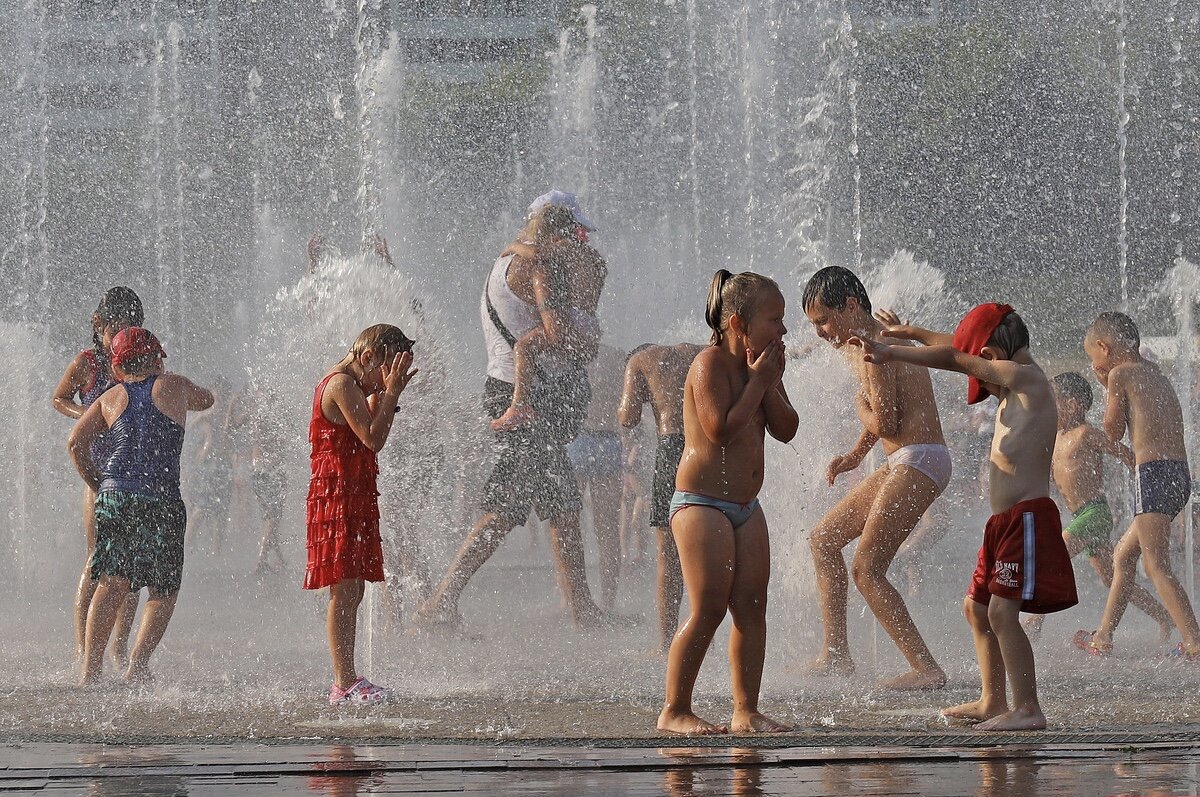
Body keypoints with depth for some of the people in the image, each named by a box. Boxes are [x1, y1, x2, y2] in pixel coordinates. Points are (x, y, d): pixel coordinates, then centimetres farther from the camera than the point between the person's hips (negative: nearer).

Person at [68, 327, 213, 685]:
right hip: (161, 501, -2)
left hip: (113, 495, 2)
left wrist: (97, 483, 14)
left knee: (111, 585, 2)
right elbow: (206, 400, 30)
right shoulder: (173, 386, 8)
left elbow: (76, 442, 3)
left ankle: (90, 670, -8)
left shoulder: (110, 397, 13)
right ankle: (137, 665, -6)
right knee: (164, 592, 8)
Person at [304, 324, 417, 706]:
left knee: (351, 593, 11)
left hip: (355, 498, 11)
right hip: (338, 497, -11)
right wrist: (390, 393, -16)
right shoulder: (342, 385, -14)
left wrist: (383, 393, 7)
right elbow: (373, 439, -21)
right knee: (344, 592, -10)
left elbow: (368, 432, 16)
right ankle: (345, 683, -11)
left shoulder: (347, 384, 17)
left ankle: (346, 680, 13)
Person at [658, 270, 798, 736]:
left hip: (745, 506, 8)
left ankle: (746, 711, 8)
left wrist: (769, 383, -8)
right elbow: (720, 429, -24)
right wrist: (756, 381, -16)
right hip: (701, 502, -8)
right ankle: (674, 711, -5)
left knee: (752, 608, 3)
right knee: (708, 610, -11)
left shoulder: (762, 365, 11)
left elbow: (785, 430, 5)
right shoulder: (711, 364, -13)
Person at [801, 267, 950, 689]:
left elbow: (884, 424, -19)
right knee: (825, 538, 17)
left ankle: (926, 668, -17)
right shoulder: (877, 338, 17)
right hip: (904, 465, 11)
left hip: (918, 462, -11)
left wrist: (860, 405, 0)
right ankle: (836, 654, 17)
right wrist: (855, 455, 20)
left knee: (866, 569, -13)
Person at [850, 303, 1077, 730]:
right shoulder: (1017, 383, 15)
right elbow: (960, 350, 28)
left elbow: (955, 358, -10)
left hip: (1027, 516, -11)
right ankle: (992, 702, 27)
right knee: (977, 607, 19)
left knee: (1002, 611, -16)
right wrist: (911, 334, 38)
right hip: (1005, 520, 11)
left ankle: (1028, 708, -17)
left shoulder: (1024, 377, -11)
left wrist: (890, 353, -7)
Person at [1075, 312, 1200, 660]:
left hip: (1153, 474, -9)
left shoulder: (1120, 374, -3)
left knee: (1157, 566, -14)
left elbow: (1114, 430, 3)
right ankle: (1103, 637, 29)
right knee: (1123, 555, 21)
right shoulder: (1155, 374, 21)